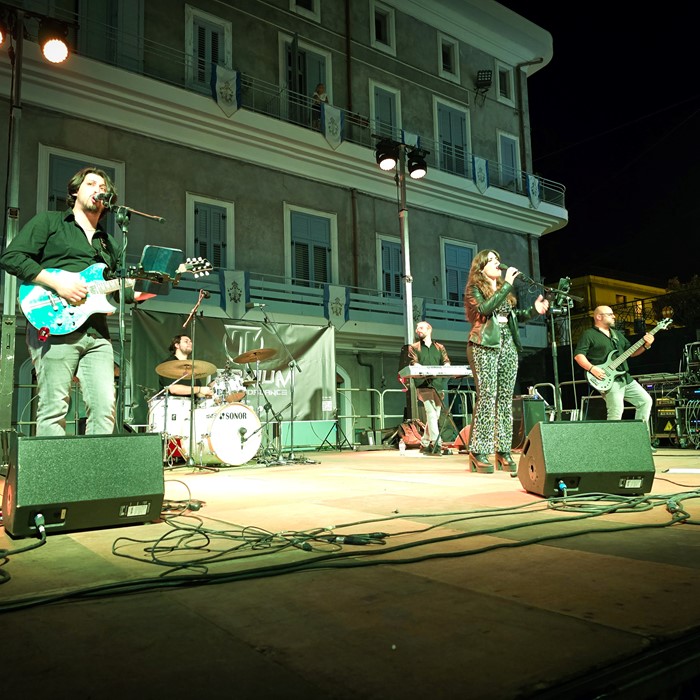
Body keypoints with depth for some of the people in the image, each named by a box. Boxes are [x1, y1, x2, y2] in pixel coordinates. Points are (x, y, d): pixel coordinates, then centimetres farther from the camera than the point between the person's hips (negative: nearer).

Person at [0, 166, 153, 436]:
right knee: (53, 409, -8)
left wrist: (137, 294, 5)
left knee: (104, 409, -6)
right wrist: (56, 282, -13)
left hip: (97, 333, 5)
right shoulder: (48, 221, 11)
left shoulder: (108, 243, 27)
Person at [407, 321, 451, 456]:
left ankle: (425, 444, 17)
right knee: (431, 412, -18)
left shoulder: (440, 347, 18)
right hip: (423, 385, -3)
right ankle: (436, 444, -22)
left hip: (438, 385, 4)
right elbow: (414, 364, -3)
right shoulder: (414, 347, 11)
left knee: (435, 415, 5)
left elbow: (446, 362, 8)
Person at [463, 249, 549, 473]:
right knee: (487, 397, -13)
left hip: (508, 346, 6)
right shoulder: (474, 288, 3)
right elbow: (484, 308, -17)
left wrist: (534, 310, 2)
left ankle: (503, 451, 6)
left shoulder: (505, 289, 22)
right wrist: (507, 284, -15)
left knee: (506, 398, 2)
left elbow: (516, 315, 20)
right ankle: (478, 453, -10)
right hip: (484, 346, -6)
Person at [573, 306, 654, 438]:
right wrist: (592, 369, -23)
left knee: (645, 400, 6)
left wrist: (646, 346, 7)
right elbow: (578, 355, -11)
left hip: (626, 378, 8)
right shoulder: (589, 334, -2)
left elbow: (631, 352, 24)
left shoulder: (617, 334, 23)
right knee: (616, 411, -19)